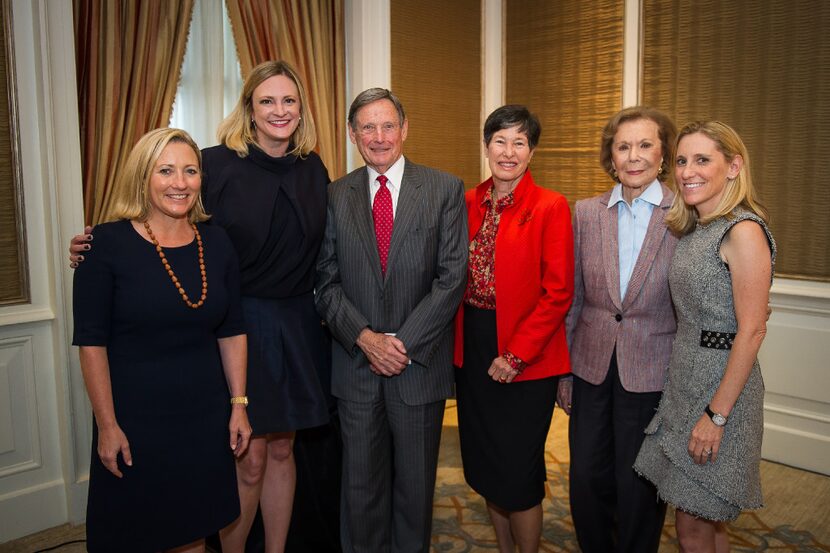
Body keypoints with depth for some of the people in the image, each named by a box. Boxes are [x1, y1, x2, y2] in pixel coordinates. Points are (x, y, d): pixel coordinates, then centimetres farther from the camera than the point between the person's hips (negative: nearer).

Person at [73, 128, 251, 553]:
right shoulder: (108, 243, -11)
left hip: (205, 417, 3)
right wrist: (107, 425, -11)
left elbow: (231, 331, 6)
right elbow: (92, 342, -10)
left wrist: (239, 404, 5)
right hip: (134, 420, -3)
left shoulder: (216, 242, 1)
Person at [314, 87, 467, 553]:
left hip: (420, 364, -1)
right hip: (356, 363, 2)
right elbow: (327, 282, 2)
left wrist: (403, 342, -12)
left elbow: (452, 276, -7)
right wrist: (364, 337, -11)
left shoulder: (446, 190, -1)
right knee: (361, 482, 13)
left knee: (416, 483, 13)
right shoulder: (336, 195, 5)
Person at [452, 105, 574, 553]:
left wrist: (516, 354, -16)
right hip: (471, 348, 5)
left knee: (517, 470, 3)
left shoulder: (550, 207, -9)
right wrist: (458, 342, 0)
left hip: (526, 356, -5)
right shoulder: (468, 203, 6)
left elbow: (558, 293, -12)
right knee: (484, 465, 16)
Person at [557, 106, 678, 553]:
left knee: (638, 489, 11)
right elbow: (573, 299, 6)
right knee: (587, 481, 12)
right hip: (592, 370, 3)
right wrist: (564, 372, 7)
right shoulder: (586, 213, 2)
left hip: (652, 376, -3)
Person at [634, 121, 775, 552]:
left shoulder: (743, 231, -16)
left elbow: (751, 331, -19)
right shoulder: (692, 230, 10)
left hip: (721, 387, -8)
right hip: (683, 382, 8)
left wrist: (716, 415, -19)